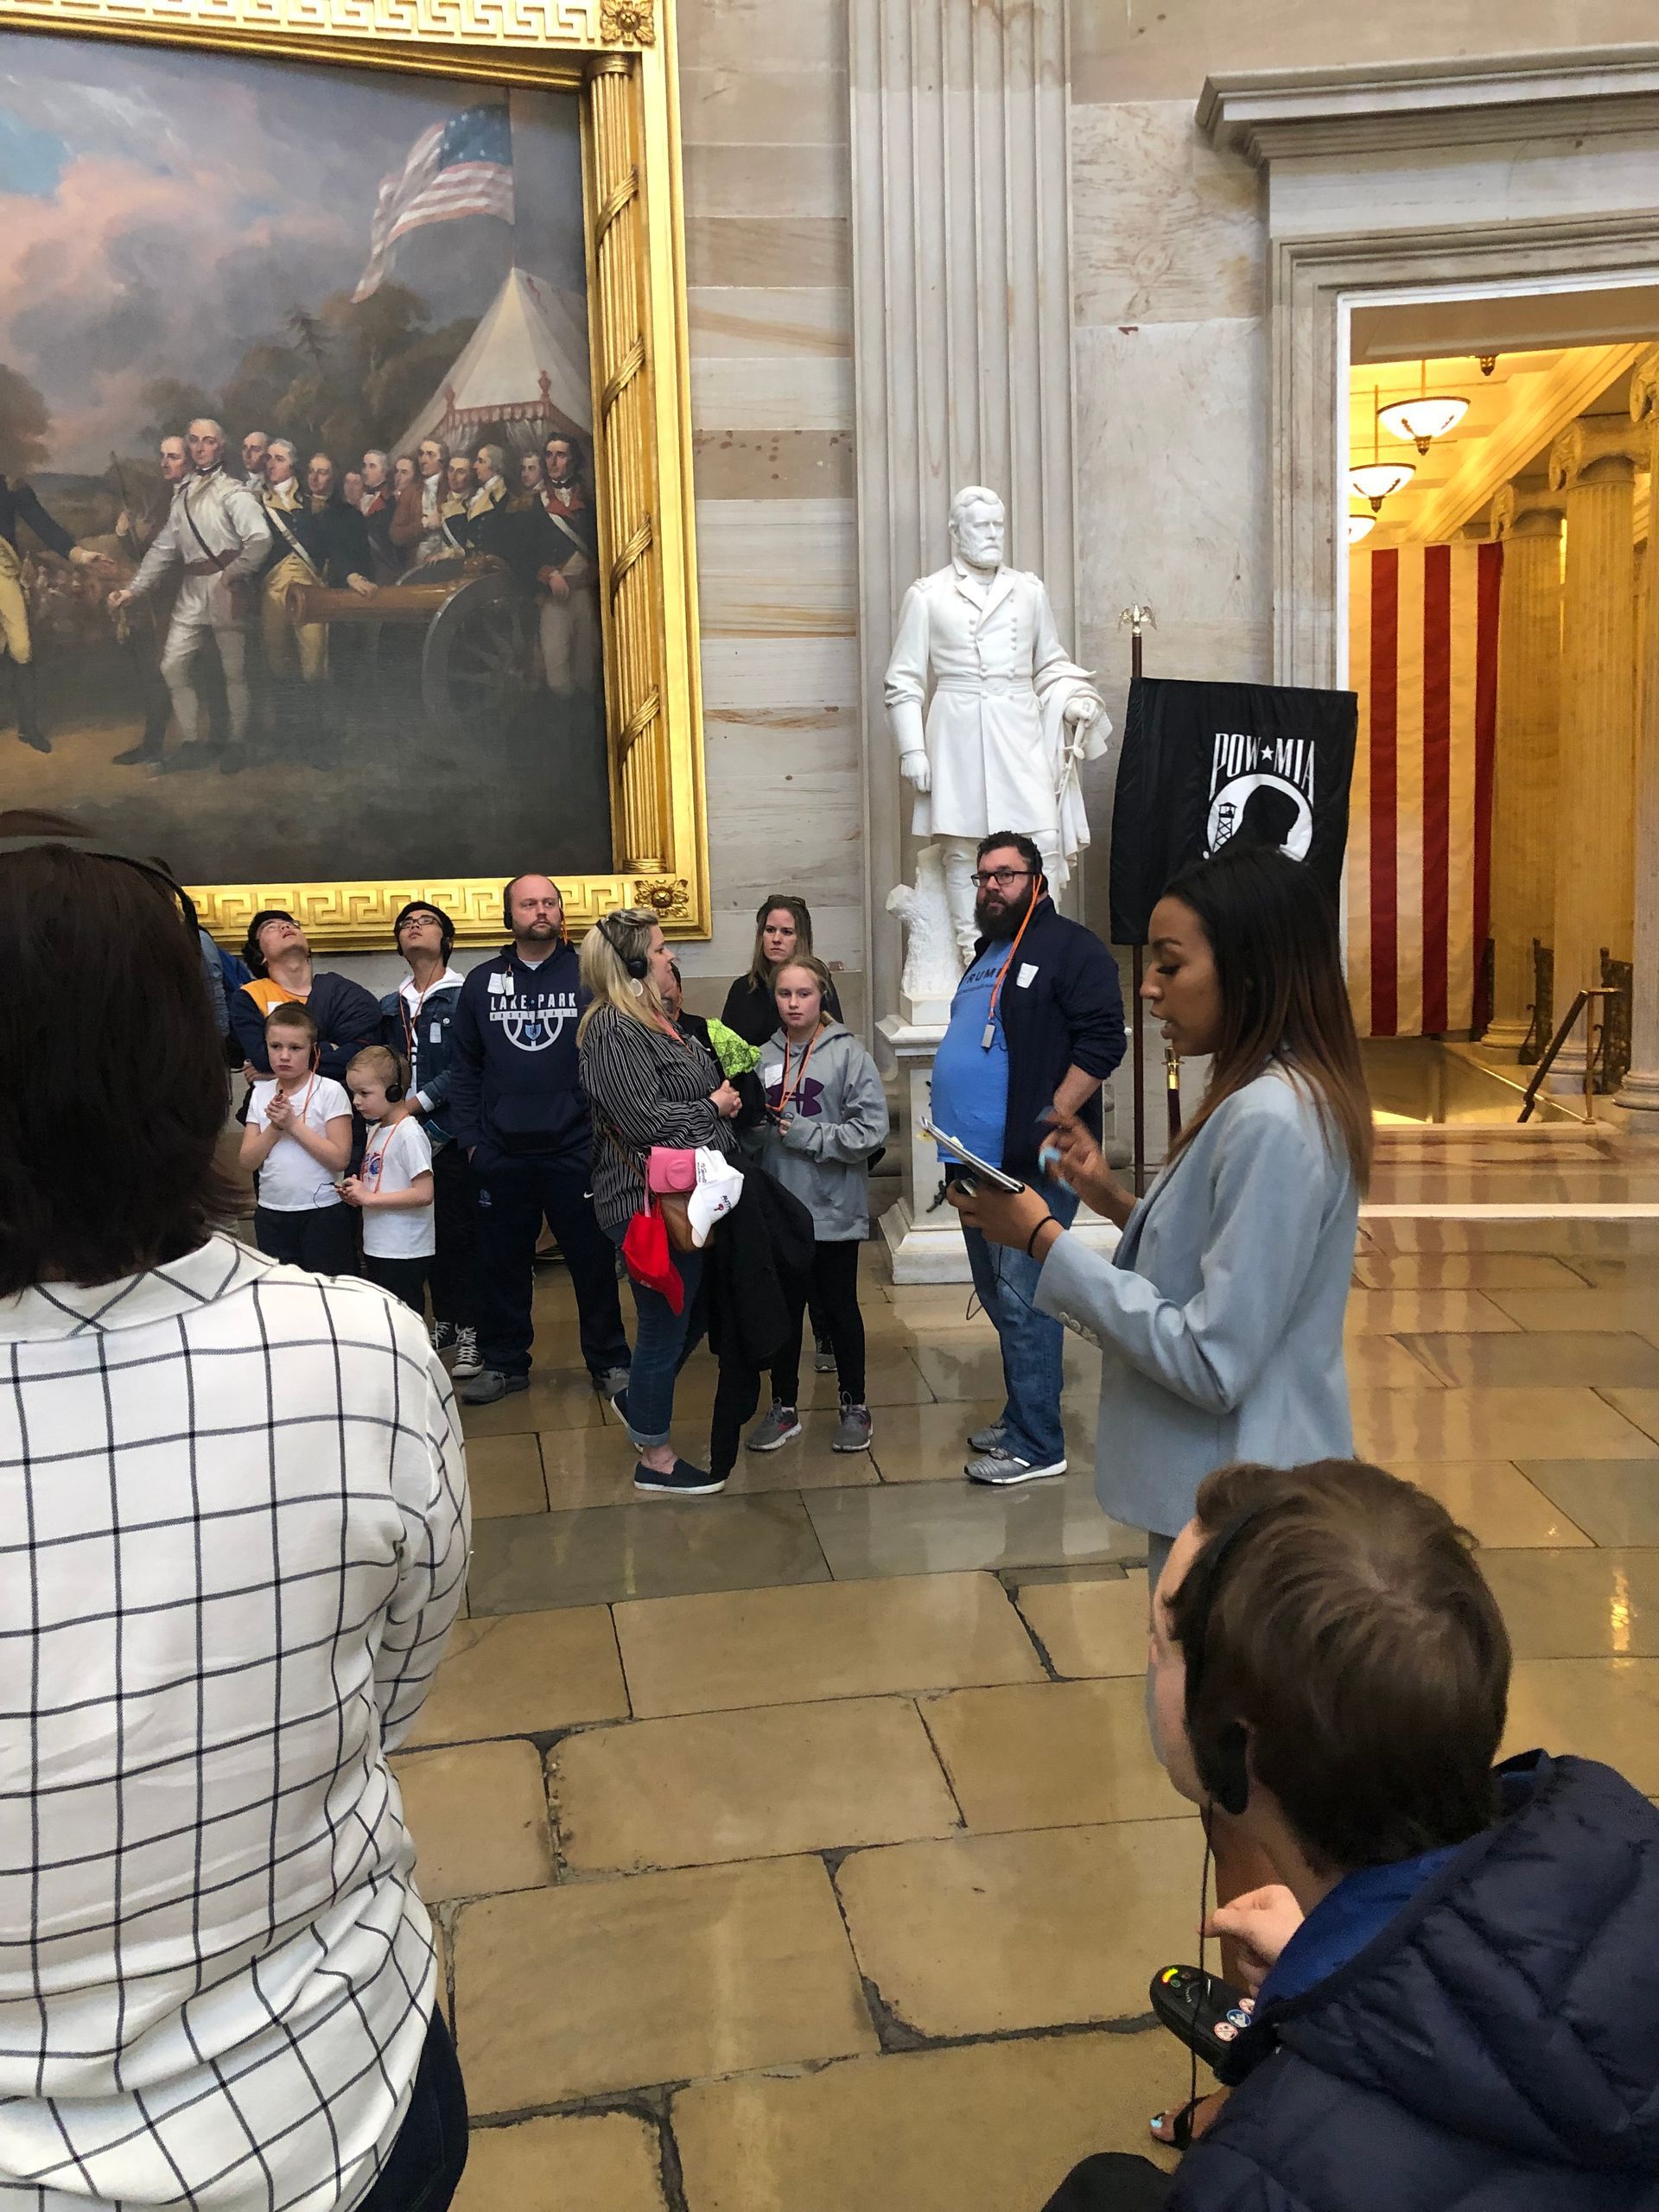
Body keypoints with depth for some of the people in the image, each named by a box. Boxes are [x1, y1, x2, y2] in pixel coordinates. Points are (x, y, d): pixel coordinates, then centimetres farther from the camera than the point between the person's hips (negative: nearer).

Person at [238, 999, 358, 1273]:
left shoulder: (329, 1091, -8)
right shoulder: (261, 1093, 6)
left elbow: (340, 1158, -16)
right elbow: (248, 1161, 1)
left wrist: (293, 1124, -17)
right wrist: (275, 1126, -13)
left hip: (322, 1211, -4)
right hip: (271, 1213, 5)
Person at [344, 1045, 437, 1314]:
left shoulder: (409, 1135, -17)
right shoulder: (374, 1131, 12)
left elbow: (423, 1194, -23)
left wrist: (369, 1198, -19)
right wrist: (356, 1193, 2)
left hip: (405, 1252, -10)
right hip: (376, 1248, 10)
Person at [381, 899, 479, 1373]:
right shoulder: (390, 1006, 16)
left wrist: (419, 1103, -13)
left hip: (452, 1134, -6)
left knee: (459, 1231, -5)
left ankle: (471, 1330, 2)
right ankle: (443, 1321, 22)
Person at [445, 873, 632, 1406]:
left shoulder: (589, 975, 0)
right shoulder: (482, 983, 7)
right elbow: (463, 1068, 9)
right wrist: (469, 1138, 2)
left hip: (576, 1148, -2)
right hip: (501, 1153, 2)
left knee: (593, 1260, 5)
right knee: (502, 1263, 11)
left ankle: (609, 1361, 17)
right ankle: (503, 1363, 24)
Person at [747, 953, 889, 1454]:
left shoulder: (848, 1053, -8)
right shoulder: (766, 1056, 2)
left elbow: (871, 1130, -13)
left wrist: (808, 1135, -17)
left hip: (834, 1209, -3)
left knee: (839, 1307, 9)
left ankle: (854, 1407, 24)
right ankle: (784, 1408, 27)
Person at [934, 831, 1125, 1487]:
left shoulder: (1069, 948, -8)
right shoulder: (986, 956, 19)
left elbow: (1101, 1041, -17)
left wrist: (1052, 1122, -22)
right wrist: (958, 1140, 18)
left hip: (1031, 1165, -9)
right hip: (979, 1162, 9)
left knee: (1021, 1302, -8)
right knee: (999, 1298, 16)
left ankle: (1036, 1445, 0)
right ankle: (1021, 1416, 28)